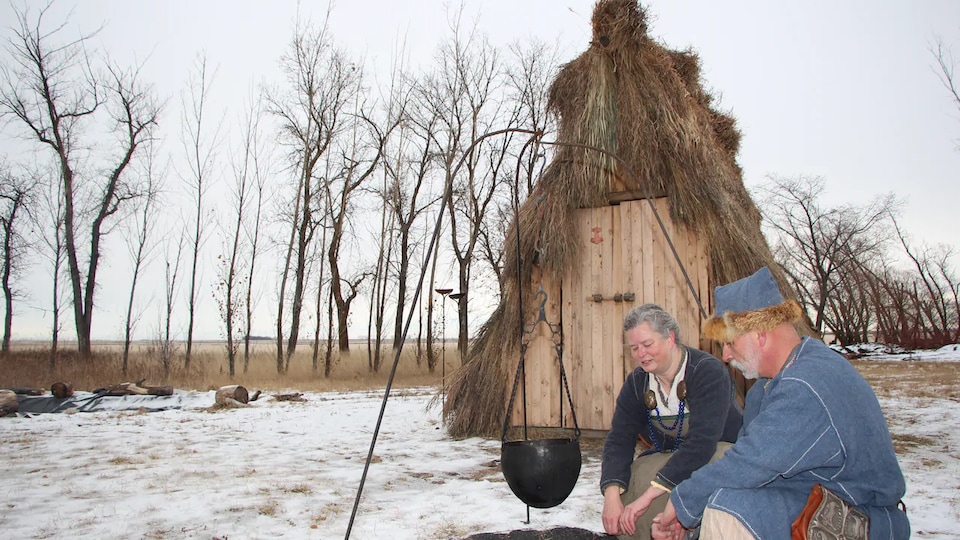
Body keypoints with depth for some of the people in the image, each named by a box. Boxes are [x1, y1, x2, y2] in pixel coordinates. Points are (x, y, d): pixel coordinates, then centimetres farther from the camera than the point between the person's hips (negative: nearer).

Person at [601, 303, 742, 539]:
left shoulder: (708, 371, -24)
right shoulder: (636, 383, -4)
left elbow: (702, 442, -33)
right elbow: (619, 440, -10)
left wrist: (649, 495, -38)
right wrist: (612, 495, -29)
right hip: (667, 456, 6)